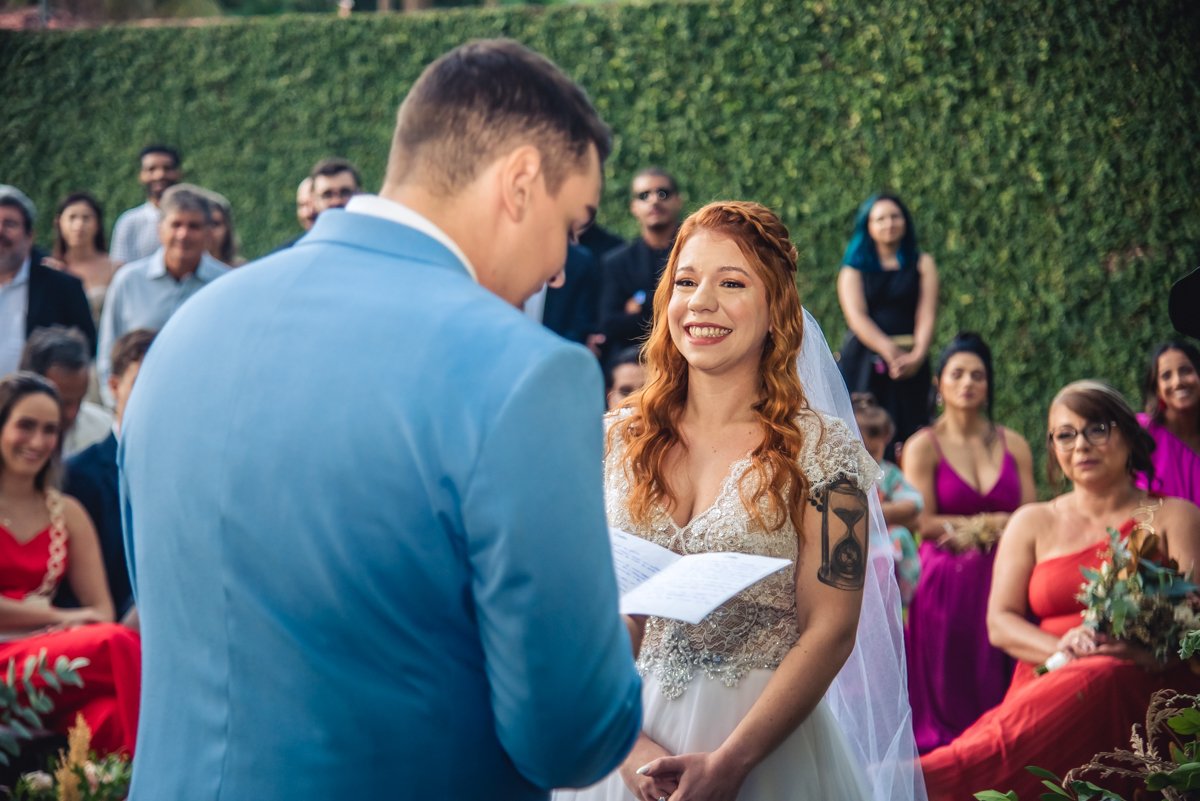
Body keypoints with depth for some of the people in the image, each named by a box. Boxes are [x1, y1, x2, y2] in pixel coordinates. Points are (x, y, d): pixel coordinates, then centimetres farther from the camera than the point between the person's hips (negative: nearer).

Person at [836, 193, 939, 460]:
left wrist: (917, 355, -16)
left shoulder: (922, 264, 14)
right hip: (864, 362, -1)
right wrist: (890, 351, -20)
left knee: (909, 438, -10)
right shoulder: (853, 270, 11)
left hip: (910, 364, 1)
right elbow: (857, 317, -3)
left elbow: (927, 315, 3)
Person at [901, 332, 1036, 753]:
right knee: (950, 694, -11)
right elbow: (925, 524, -6)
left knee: (998, 684, -9)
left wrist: (973, 531, -7)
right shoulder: (923, 446, 5)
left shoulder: (1014, 445, 14)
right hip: (946, 584, -2)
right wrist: (995, 522, -3)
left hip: (1003, 580, 3)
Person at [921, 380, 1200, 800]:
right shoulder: (1032, 522, 21)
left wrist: (1148, 647, -20)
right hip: (1047, 684, 2)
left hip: (1145, 686, -1)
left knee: (1101, 678, -39)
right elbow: (999, 622, 10)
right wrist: (1061, 649, -11)